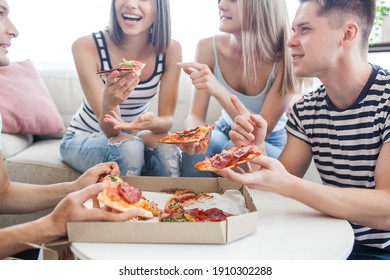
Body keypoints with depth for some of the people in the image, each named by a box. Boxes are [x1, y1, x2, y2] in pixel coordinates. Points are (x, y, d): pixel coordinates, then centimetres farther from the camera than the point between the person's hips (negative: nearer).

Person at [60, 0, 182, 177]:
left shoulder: (170, 50, -15)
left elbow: (167, 119, -13)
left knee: (168, 151, -29)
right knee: (129, 147, -33)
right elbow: (110, 130, -23)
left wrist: (153, 122, -36)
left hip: (133, 137, 2)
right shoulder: (87, 47, -22)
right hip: (82, 140, -2)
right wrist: (109, 102, -46)